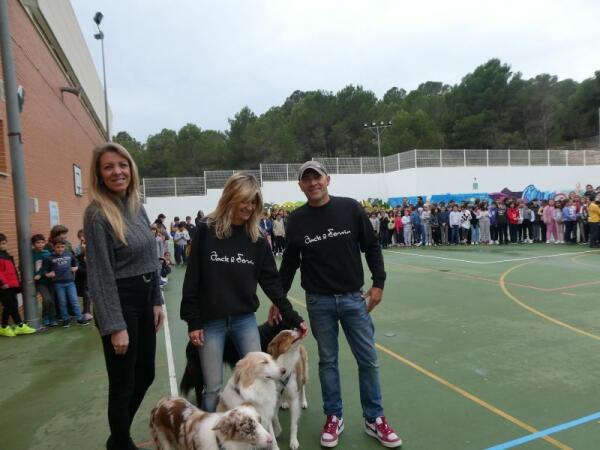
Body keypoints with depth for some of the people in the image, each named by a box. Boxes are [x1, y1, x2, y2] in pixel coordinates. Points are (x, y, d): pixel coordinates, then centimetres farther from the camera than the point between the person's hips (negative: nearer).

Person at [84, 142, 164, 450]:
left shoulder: (138, 207, 7)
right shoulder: (97, 214, -15)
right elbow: (100, 274, -17)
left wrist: (156, 301, 11)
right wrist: (115, 326, -18)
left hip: (144, 300, 8)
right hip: (118, 303, -8)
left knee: (145, 374, 19)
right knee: (123, 382, 8)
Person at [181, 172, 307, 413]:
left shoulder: (257, 238, 1)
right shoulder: (206, 231, -8)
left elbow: (271, 282, 3)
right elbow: (192, 278, -6)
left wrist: (293, 317, -1)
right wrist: (193, 321, -7)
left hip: (245, 319, 3)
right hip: (211, 321, -3)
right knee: (213, 388, 5)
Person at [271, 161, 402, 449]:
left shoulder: (350, 208, -4)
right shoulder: (296, 220, -1)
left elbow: (372, 247, 3)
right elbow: (289, 263, 7)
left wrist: (378, 283, -3)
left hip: (353, 298, 0)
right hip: (319, 302, 0)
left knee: (368, 360, 6)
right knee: (327, 361, 11)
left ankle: (374, 420, 24)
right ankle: (334, 418, 29)